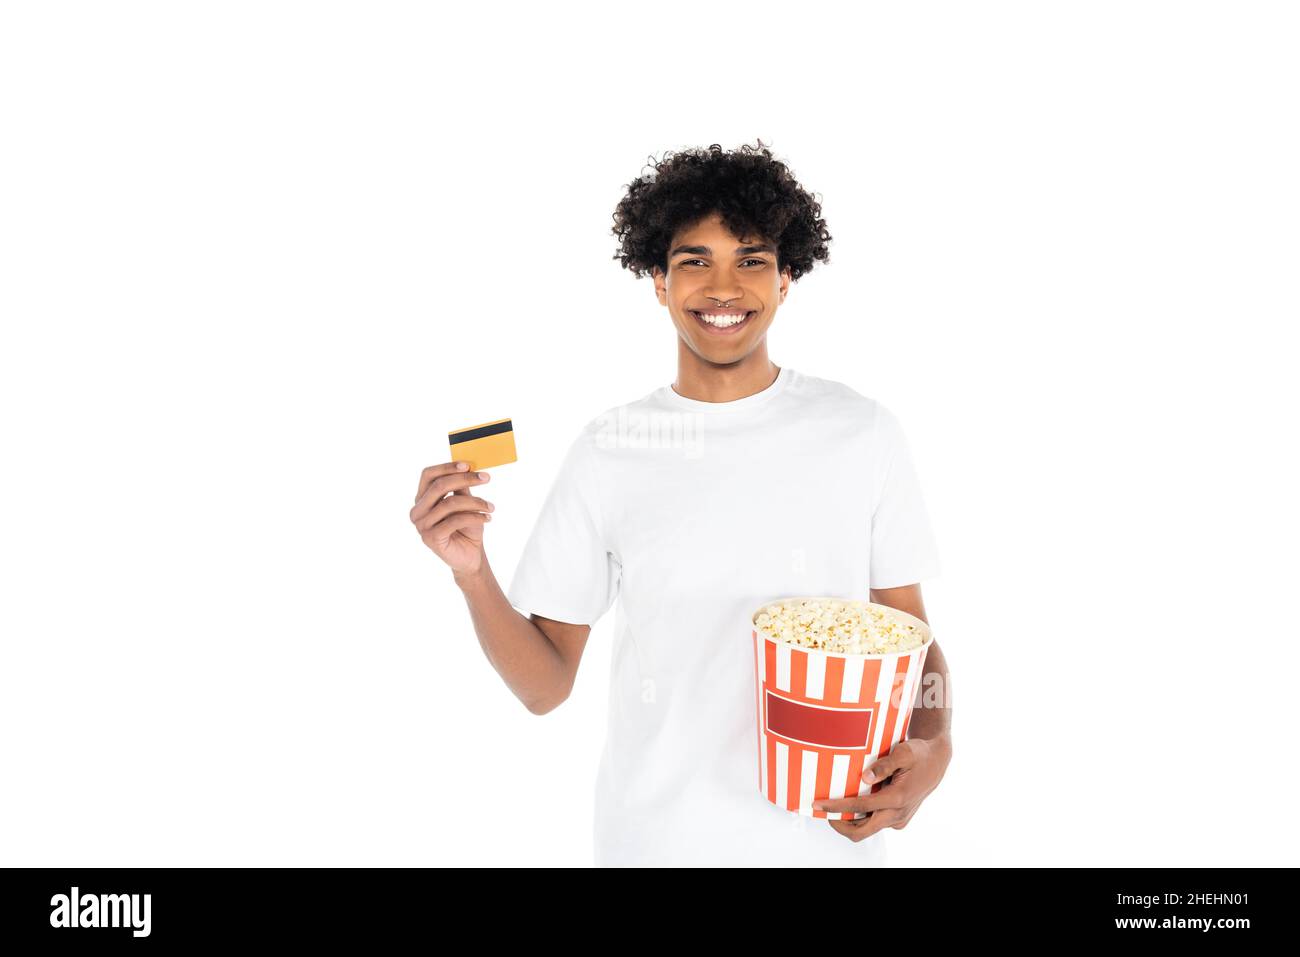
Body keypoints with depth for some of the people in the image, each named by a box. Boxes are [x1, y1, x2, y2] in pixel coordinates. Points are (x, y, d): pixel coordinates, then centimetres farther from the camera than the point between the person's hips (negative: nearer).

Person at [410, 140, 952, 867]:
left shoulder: (865, 434, -7)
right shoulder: (605, 451, -5)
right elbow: (546, 686, -3)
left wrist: (932, 749, -18)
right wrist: (472, 574, -19)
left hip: (824, 834, 0)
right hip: (652, 837, 1)